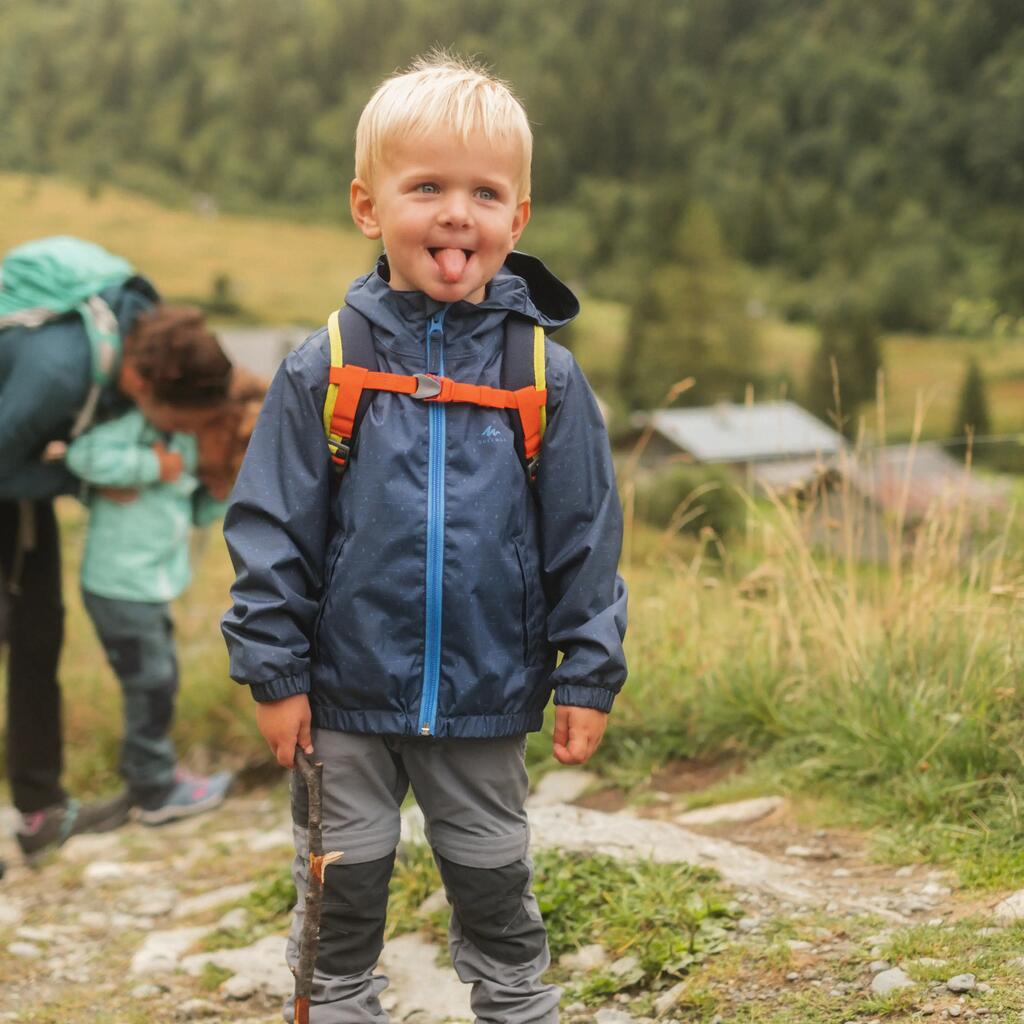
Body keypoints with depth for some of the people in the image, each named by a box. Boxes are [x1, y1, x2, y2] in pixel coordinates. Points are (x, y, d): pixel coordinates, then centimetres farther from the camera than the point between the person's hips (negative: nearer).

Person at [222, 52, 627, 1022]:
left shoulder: (544, 373, -5)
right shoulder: (323, 369, -7)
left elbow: (586, 538, -1)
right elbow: (271, 529, -4)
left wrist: (589, 675, -2)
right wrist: (274, 670, -6)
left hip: (485, 704, 1)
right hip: (347, 697, 0)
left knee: (495, 891, 17)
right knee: (343, 891, 15)